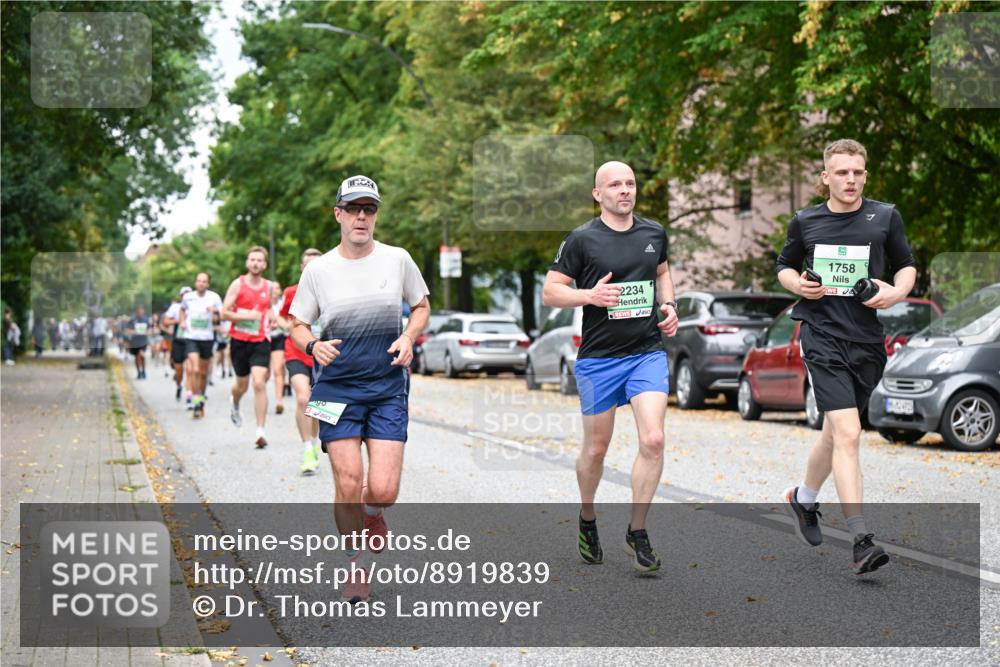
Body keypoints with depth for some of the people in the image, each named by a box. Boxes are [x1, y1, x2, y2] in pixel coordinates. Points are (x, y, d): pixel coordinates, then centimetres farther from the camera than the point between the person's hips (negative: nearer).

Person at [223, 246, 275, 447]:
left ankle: (260, 431, -13)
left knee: (260, 383, -14)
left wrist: (269, 319, 3)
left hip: (260, 341, 1)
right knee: (242, 383, 13)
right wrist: (247, 316, -18)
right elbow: (225, 312, -6)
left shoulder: (269, 287, 6)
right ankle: (235, 405, 51)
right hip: (239, 340, -1)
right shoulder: (238, 284, -3)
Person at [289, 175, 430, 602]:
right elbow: (297, 325, 9)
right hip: (337, 387, 0)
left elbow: (421, 306, 15)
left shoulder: (397, 259, 2)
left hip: (388, 388, 0)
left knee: (384, 490, -8)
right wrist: (313, 346, -13)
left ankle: (372, 513, 30)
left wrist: (409, 337, -4)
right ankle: (356, 566, 15)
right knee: (348, 484, -8)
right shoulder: (317, 269, 0)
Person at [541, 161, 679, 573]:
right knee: (596, 448, 9)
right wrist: (590, 295, -20)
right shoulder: (582, 239, -6)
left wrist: (668, 305, 8)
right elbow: (549, 292, -4)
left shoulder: (654, 233, 7)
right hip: (598, 358, -2)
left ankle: (637, 531, 2)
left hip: (648, 353, 3)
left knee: (653, 441, -12)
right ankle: (587, 520, 34)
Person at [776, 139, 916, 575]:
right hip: (822, 336, -3)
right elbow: (784, 265, 18)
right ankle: (860, 540, -16)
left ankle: (803, 498, 44)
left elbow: (906, 264, 14)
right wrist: (797, 284, -4)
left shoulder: (885, 217, 3)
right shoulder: (805, 222, 3)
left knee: (836, 430, 18)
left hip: (867, 340, 3)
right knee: (848, 433, -16)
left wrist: (898, 290, -7)